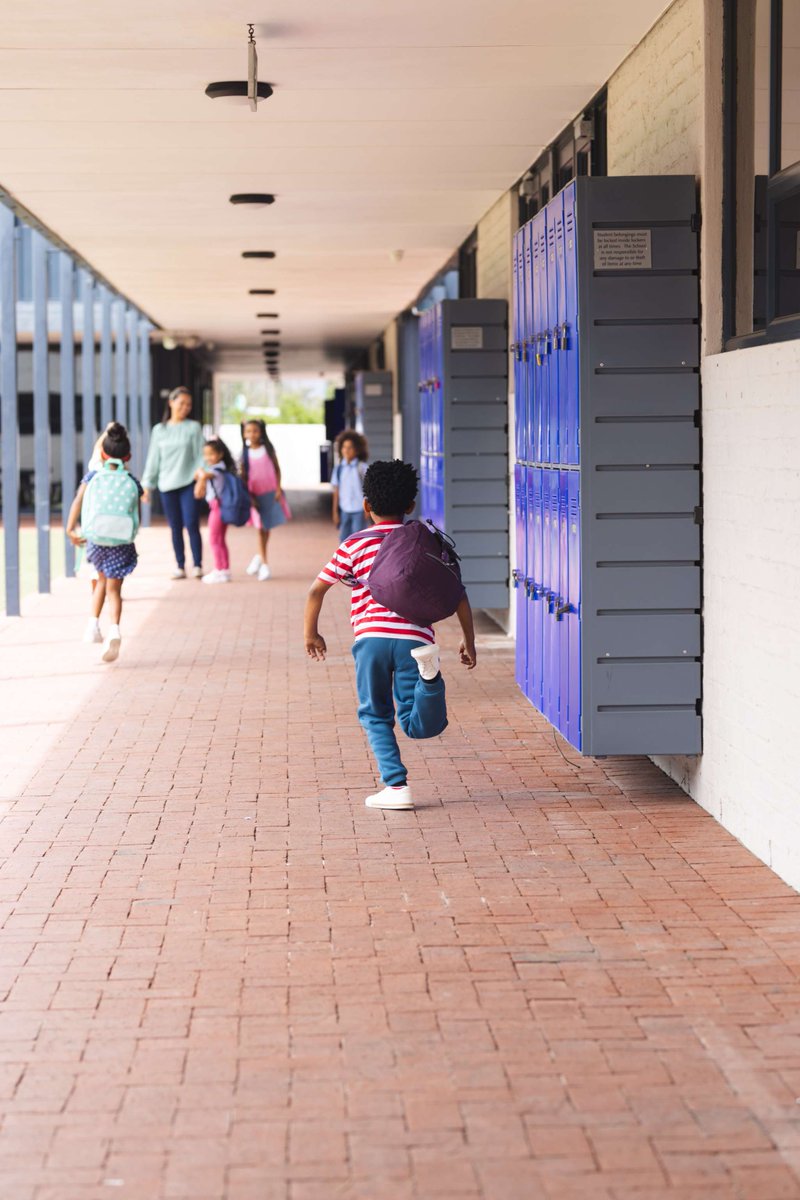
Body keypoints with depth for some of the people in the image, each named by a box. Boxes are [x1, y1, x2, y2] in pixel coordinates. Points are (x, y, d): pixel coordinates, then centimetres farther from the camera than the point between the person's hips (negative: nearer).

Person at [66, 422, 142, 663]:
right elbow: (137, 517, 3)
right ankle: (114, 630, -18)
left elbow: (78, 501, -10)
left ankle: (94, 625, 20)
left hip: (97, 539, 1)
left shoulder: (93, 477, 1)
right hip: (121, 543, -1)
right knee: (114, 589, 4)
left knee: (102, 579, 27)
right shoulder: (131, 482, 1)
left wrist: (70, 529, -11)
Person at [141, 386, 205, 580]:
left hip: (188, 484, -2)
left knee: (191, 524, -9)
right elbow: (153, 459, 11)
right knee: (175, 527, 6)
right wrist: (147, 485, 7)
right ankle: (180, 567, 11)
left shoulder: (194, 428, 3)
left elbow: (200, 455, 0)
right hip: (167, 485, 3)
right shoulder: (159, 430, 10)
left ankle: (197, 566, -2)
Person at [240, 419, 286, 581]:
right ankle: (264, 564, 1)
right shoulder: (245, 454, -2)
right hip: (255, 494, -1)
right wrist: (249, 496, -7)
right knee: (260, 527, -3)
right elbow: (243, 476, -1)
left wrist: (278, 489, -5)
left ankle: (259, 556, 28)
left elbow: (277, 468, 3)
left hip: (270, 493, 1)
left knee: (267, 527, 8)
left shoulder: (268, 449, -1)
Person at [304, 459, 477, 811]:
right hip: (415, 639, 1)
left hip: (371, 638, -1)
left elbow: (317, 589, 8)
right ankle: (428, 670, -30)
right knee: (421, 725, 0)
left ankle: (396, 786, 1)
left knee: (375, 716, 15)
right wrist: (468, 640, 21)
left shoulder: (354, 545, 12)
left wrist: (311, 633, 21)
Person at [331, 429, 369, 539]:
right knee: (344, 539, 7)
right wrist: (335, 512, 7)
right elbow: (336, 491, 7)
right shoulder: (339, 468, 3)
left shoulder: (362, 468, -7)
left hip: (359, 510, -4)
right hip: (344, 510, 4)